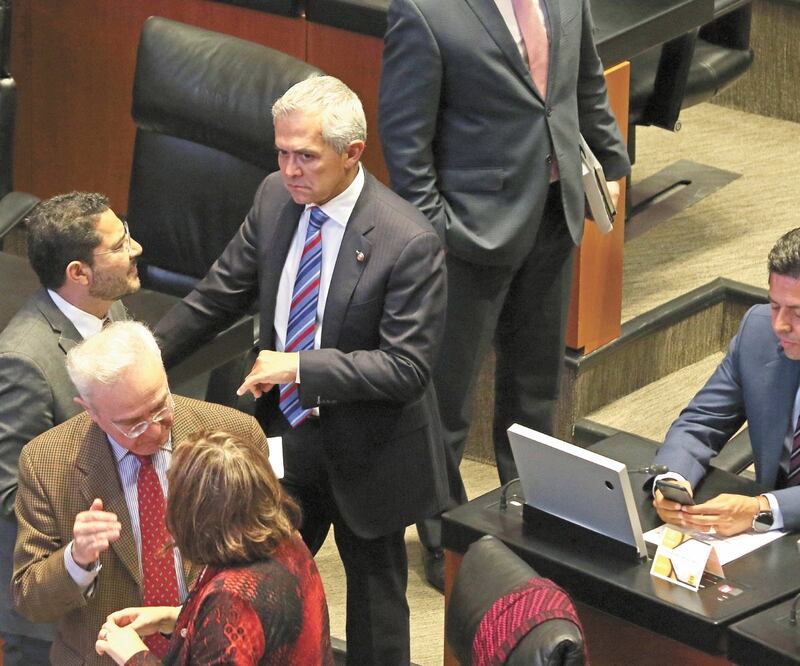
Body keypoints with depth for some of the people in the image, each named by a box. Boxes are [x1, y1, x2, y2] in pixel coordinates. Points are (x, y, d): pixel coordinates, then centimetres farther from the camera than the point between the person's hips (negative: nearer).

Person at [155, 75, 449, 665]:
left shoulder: (408, 241, -27)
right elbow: (219, 295, 3)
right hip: (286, 435, 5)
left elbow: (408, 367, -26)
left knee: (375, 591, 16)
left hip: (365, 452, -5)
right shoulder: (276, 198, -8)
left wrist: (300, 367, -30)